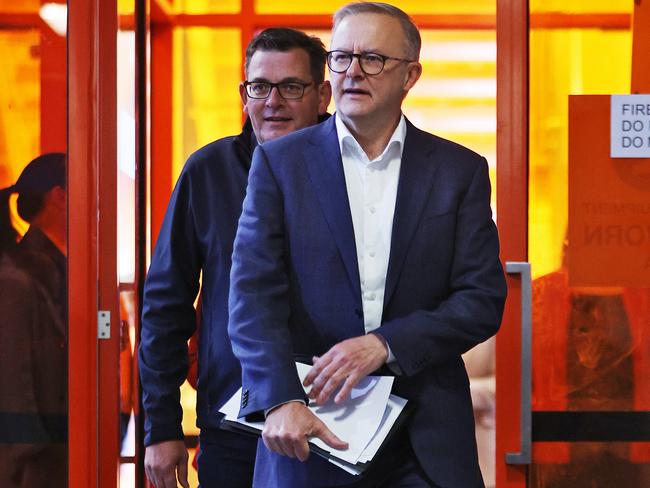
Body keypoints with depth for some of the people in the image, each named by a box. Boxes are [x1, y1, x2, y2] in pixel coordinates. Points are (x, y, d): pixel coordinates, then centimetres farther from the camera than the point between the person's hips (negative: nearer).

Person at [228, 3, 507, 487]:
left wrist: (386, 343, -16)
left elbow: (483, 299, -1)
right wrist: (280, 401, -22)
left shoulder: (460, 170, 4)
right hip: (311, 430, 0)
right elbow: (255, 294, -7)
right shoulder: (279, 162, 2)